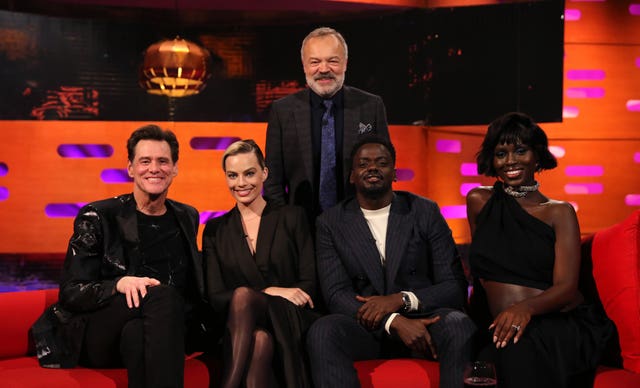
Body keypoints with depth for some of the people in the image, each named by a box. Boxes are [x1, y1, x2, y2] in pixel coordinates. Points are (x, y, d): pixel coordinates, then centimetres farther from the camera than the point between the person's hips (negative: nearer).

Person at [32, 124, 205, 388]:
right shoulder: (97, 217, 2)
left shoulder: (187, 218, 16)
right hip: (96, 339, -3)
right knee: (163, 295, -33)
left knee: (135, 333, -35)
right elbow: (70, 292, -3)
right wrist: (119, 284, -23)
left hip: (161, 334, 3)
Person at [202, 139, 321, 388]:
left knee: (242, 295, -33)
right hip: (239, 331, 1)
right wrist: (268, 292, -12)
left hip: (288, 327, -1)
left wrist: (252, 296, -14)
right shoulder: (215, 230, 13)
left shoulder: (292, 218, 10)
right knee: (258, 339, -38)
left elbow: (310, 286, 2)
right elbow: (216, 298, 5)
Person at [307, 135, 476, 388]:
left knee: (458, 325, -33)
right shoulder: (330, 223, 5)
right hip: (365, 326, 0)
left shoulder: (425, 212, 5)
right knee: (322, 331, -32)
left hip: (423, 319, 0)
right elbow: (336, 294, -4)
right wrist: (394, 322, -20)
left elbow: (454, 286, 2)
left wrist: (400, 300, -17)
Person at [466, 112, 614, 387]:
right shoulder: (479, 202, 13)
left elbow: (566, 287, -7)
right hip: (499, 326, 2)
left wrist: (526, 307, -28)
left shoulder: (559, 212, 6)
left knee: (521, 348, -36)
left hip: (564, 325, -1)